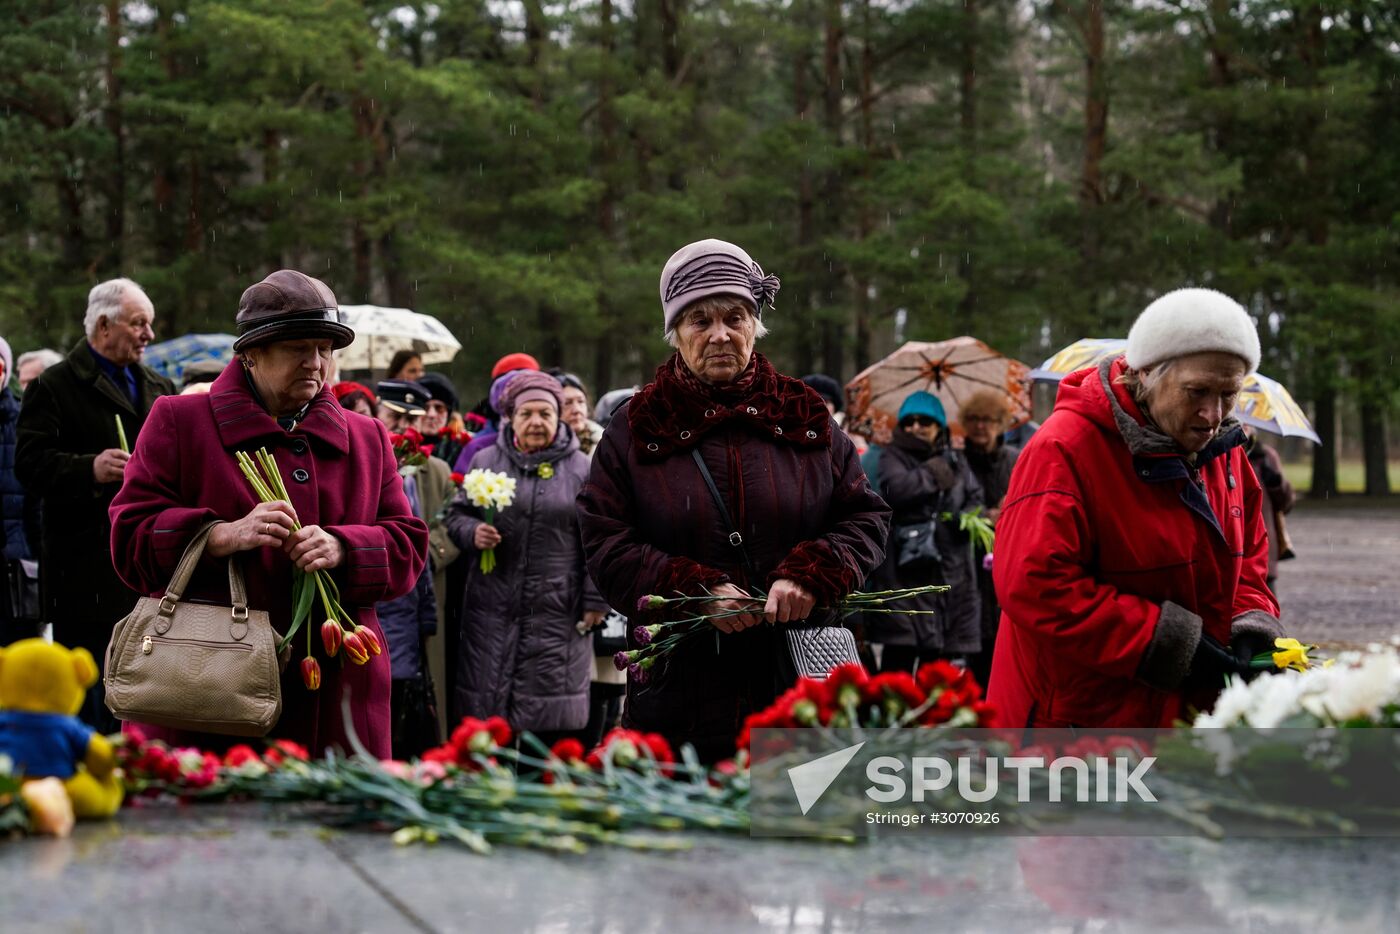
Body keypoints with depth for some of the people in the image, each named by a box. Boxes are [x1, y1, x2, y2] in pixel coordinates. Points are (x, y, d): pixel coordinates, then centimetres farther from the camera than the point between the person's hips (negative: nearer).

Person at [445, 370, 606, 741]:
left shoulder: (581, 469, 4)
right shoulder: (485, 462, 10)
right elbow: (456, 515, 17)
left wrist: (595, 601, -2)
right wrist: (473, 532, -6)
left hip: (557, 614, -2)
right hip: (492, 610, 2)